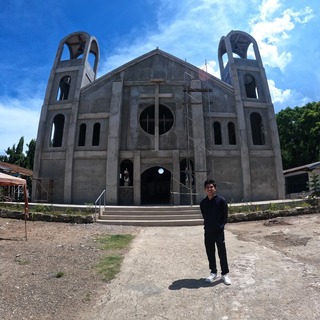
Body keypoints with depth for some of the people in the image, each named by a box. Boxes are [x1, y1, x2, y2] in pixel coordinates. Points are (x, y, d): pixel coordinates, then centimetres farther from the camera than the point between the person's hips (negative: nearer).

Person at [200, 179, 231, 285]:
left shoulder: (221, 200, -8)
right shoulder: (203, 202, 3)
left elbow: (225, 216, -4)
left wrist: (220, 226, -4)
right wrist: (208, 225, 7)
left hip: (219, 231, -4)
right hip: (208, 231, 4)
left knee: (222, 253, 4)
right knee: (210, 253, 12)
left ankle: (225, 274, 19)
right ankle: (213, 272, 28)